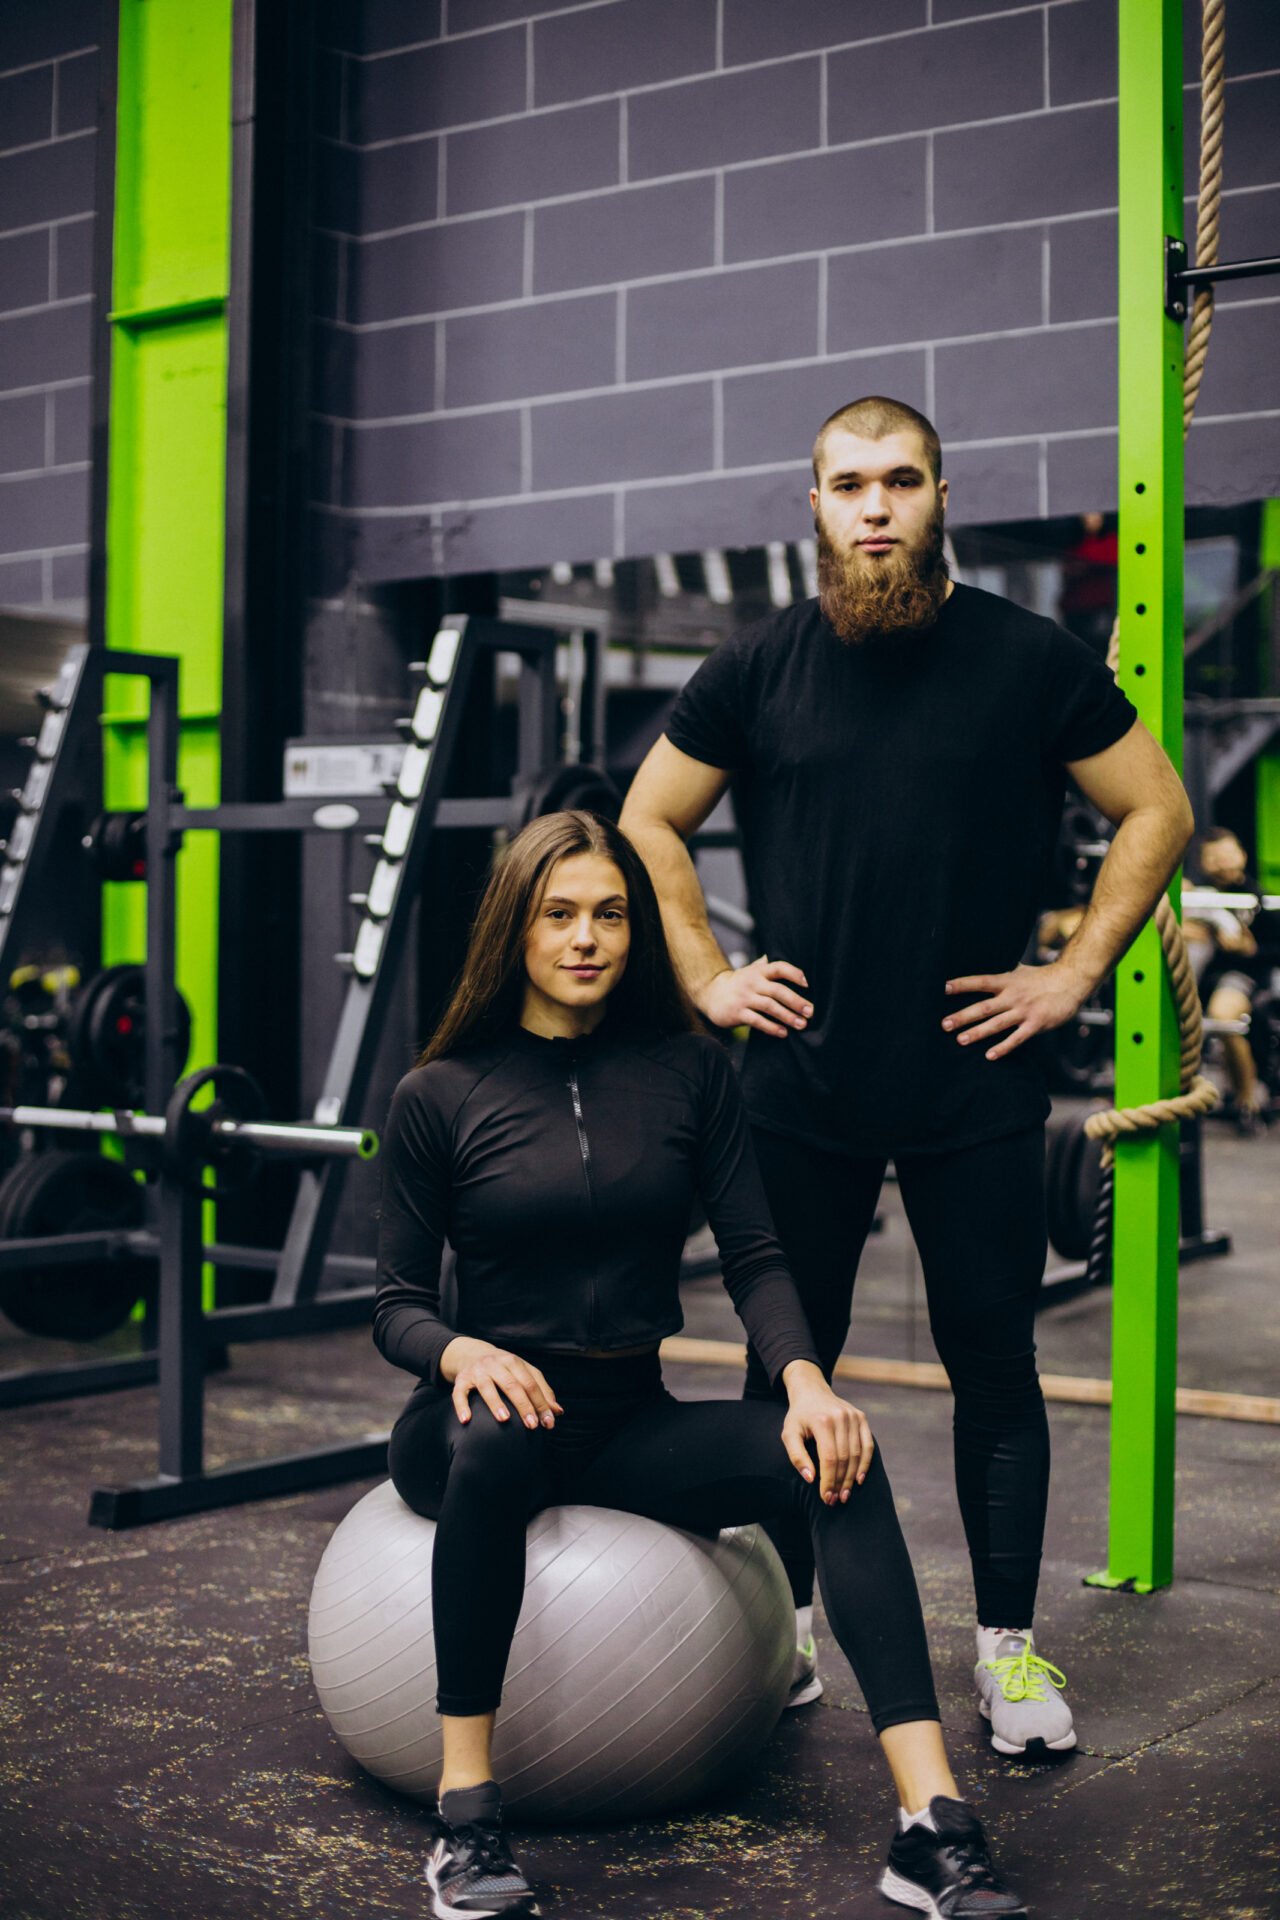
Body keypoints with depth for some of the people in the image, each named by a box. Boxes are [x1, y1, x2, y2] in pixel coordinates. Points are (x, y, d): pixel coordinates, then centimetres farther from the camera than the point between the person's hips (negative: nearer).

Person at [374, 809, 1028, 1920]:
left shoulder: (688, 1069, 2)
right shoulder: (442, 1096, -3)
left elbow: (753, 1254, -2)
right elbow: (397, 1303, -2)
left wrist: (805, 1379, -21)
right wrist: (460, 1352, -26)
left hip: (633, 1426, 2)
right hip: (478, 1416, -2)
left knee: (837, 1457, -25)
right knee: (498, 1441, -39)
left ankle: (934, 1828, -31)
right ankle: (468, 1819, -28)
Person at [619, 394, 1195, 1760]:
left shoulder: (1028, 659, -1)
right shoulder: (757, 669, 2)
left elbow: (1157, 812, 5)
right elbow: (650, 824, 12)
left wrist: (1074, 973, -1)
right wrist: (709, 979, 4)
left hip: (975, 1086, -1)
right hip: (800, 1085, 1)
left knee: (993, 1362, 5)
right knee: (788, 1360, 10)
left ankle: (1008, 1645, 19)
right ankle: (783, 1625, 26)